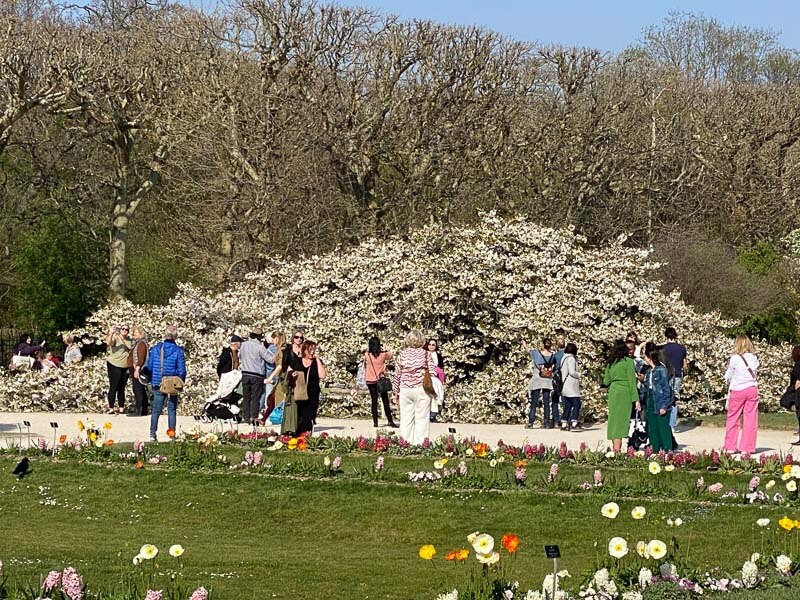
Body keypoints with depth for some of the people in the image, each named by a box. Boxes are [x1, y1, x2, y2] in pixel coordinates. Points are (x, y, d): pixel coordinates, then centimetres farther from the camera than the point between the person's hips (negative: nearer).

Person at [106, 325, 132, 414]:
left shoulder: (129, 340, 10)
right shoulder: (115, 338, -9)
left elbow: (131, 351, 21)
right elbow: (109, 343, -30)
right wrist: (111, 334, -47)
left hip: (125, 367, 6)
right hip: (114, 366, -6)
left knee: (122, 388, 11)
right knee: (113, 387, -7)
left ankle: (121, 407, 17)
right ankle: (111, 408, -5)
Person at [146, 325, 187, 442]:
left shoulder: (155, 349, -2)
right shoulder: (178, 351, -10)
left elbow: (149, 366, 3)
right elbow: (182, 370, -7)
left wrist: (151, 381, 15)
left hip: (158, 384, 2)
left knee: (156, 410, 9)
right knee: (172, 410, 8)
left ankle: (152, 434, 5)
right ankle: (172, 434, 6)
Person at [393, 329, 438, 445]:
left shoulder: (402, 354, 3)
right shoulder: (426, 354, -2)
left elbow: (397, 375, 5)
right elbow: (433, 373, -5)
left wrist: (396, 393, 13)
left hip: (405, 390, 2)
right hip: (422, 390, -2)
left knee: (406, 419, 7)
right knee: (422, 418, 2)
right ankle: (420, 444, -2)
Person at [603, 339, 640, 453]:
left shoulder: (611, 363, 11)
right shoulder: (628, 362, -3)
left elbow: (606, 382, 15)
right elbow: (632, 381, -7)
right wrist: (636, 399, -7)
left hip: (613, 392, 5)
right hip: (624, 393, -5)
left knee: (614, 421, 12)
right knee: (621, 422, -6)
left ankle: (615, 447, 15)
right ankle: (617, 449, -12)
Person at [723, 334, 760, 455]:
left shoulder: (735, 359, -10)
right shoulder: (754, 358, 1)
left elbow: (727, 377, -1)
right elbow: (755, 375, 9)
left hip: (737, 390, -3)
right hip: (752, 389, 3)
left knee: (732, 418, 9)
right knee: (751, 419, 6)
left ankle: (730, 447, 11)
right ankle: (747, 447, 6)